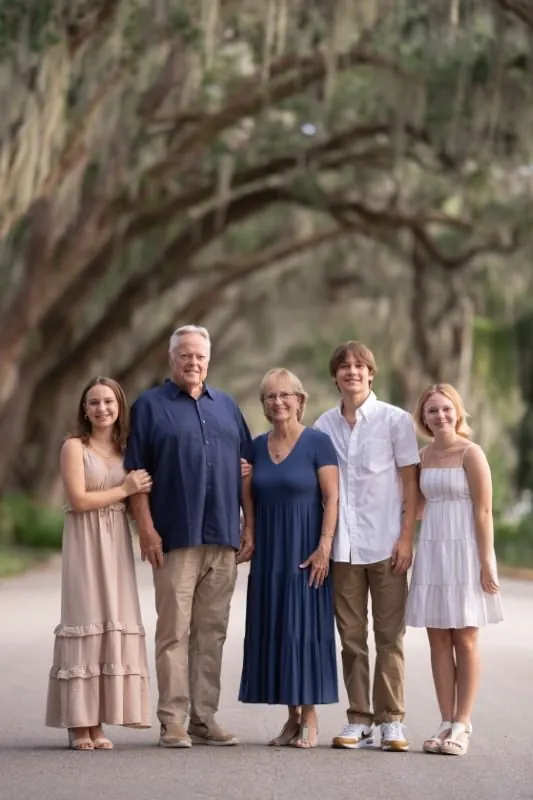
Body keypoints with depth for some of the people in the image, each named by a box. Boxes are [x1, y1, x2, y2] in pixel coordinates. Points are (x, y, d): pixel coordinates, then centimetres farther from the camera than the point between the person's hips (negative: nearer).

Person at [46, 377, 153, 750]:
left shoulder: (127, 448, 14)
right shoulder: (75, 447, -2)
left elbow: (140, 497, 15)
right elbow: (78, 500, -11)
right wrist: (125, 489, -7)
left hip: (117, 541, 5)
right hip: (85, 541, -5)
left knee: (114, 624, 1)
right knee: (85, 622, -7)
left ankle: (98, 723, 5)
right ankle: (79, 723, -3)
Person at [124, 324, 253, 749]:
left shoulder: (226, 406, 16)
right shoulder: (150, 406, 3)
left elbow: (246, 470, 16)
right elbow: (136, 472, -2)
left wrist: (249, 526, 9)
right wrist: (147, 529, -10)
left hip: (224, 538, 4)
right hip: (175, 537, -4)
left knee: (212, 632, 7)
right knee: (174, 630, -4)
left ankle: (205, 718, 12)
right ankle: (173, 721, -1)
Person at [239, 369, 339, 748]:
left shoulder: (318, 442, -5)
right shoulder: (257, 446, 10)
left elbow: (332, 497, -9)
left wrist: (324, 546, -17)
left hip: (305, 551, -5)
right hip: (269, 552, 5)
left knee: (305, 627, -4)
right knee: (274, 629, 4)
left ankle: (310, 718, 2)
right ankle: (292, 716, 11)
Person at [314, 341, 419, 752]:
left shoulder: (396, 420, 0)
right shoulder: (325, 425, 8)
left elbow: (410, 483, -1)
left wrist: (406, 537, -7)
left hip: (385, 544, -3)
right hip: (343, 545, 3)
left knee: (390, 635, 1)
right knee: (351, 636, 6)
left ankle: (392, 719, 6)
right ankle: (359, 719, 12)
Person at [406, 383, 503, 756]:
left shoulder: (471, 453, -8)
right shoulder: (424, 456, 10)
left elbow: (484, 511, -11)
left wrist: (486, 563, -15)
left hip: (464, 550, -5)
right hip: (432, 551, 6)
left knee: (465, 641, 0)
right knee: (438, 640, 5)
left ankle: (462, 725, 4)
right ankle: (446, 722, 10)